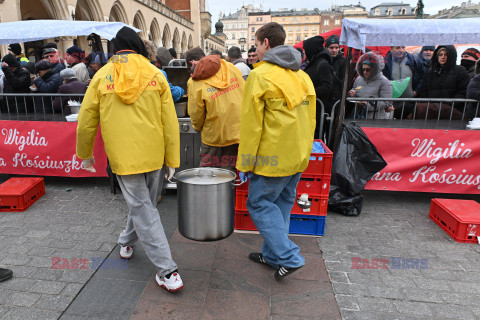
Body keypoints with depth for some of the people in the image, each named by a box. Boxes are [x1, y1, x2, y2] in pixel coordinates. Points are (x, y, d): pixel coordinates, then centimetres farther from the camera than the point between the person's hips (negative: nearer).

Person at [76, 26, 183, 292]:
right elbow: (170, 121, -2)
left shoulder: (101, 76, 1)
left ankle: (168, 272, 0)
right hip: (153, 154, 3)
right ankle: (127, 242, 48)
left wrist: (85, 155, 19)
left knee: (142, 209, 2)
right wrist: (172, 160, 4)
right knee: (143, 202, 22)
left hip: (123, 156, -2)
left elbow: (86, 123, 4)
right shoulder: (155, 75, 2)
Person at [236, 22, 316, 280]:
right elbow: (310, 119, 16)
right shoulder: (302, 75, 13)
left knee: (259, 203, 5)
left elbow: (251, 124, -14)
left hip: (273, 157, -8)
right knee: (282, 204, 17)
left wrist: (245, 163, -8)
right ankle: (272, 254, 29)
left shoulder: (260, 75, -11)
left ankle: (288, 256, 4)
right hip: (299, 156, 8)